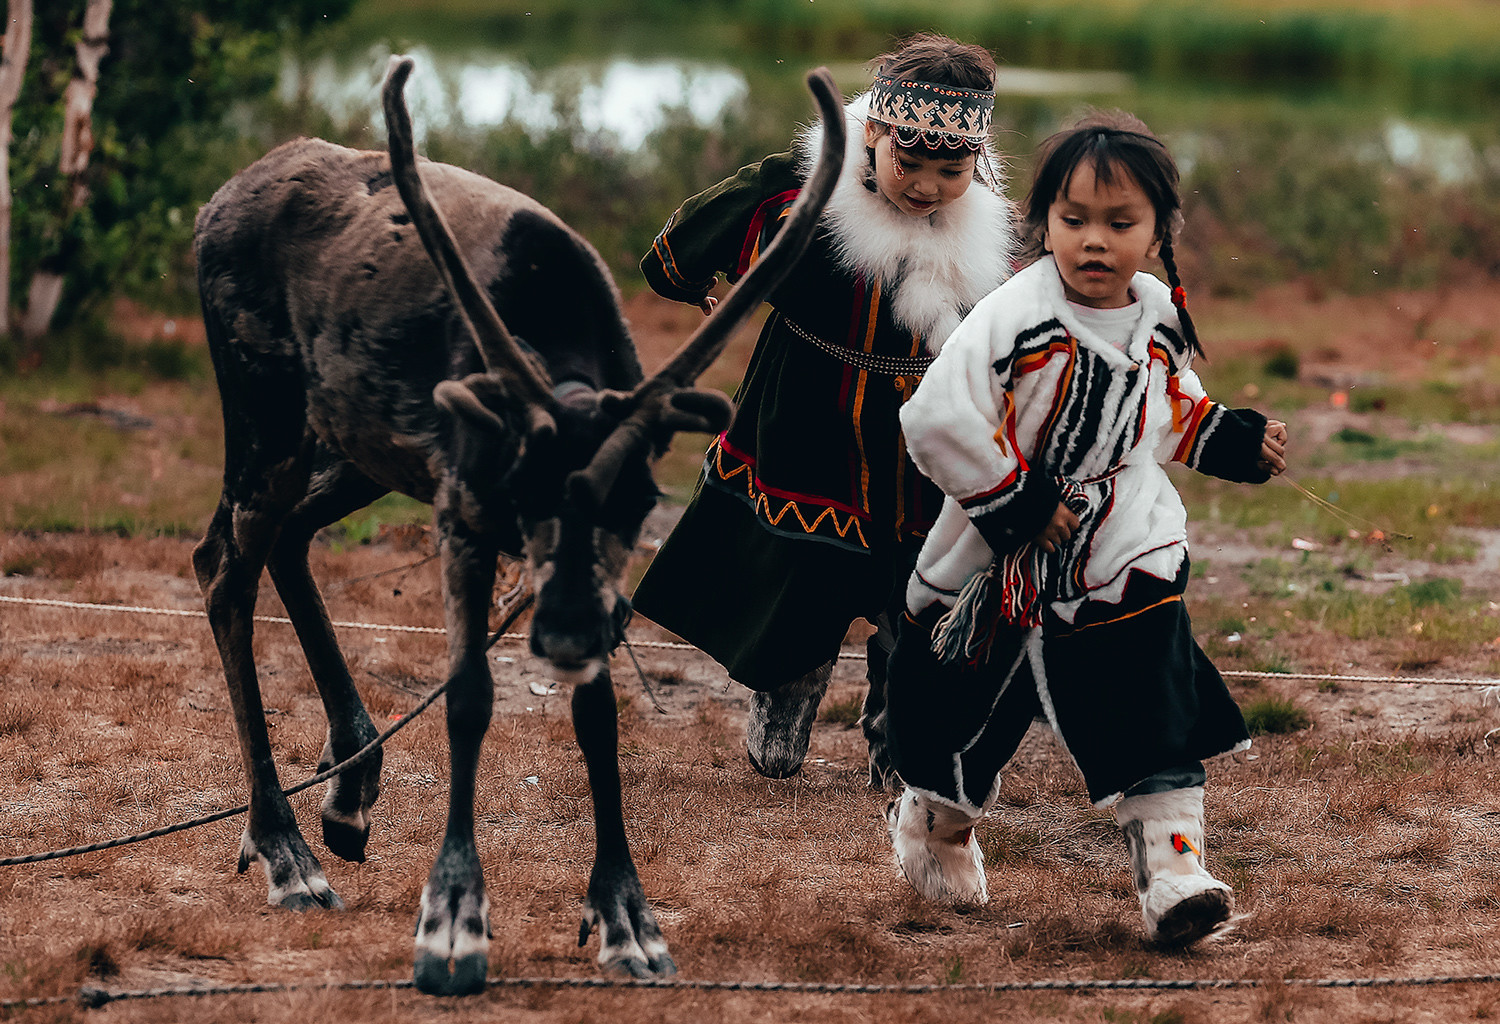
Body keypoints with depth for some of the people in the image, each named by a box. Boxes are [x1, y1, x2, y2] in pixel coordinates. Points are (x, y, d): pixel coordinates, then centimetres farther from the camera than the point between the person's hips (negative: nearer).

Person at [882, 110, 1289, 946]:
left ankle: (1173, 865, -8)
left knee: (1158, 714, -11)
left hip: (1126, 560, 3)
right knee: (970, 717, 14)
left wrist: (1236, 441, 7)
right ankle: (935, 828, 42)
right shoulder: (1019, 320, -21)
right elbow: (939, 418, -28)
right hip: (1004, 567, -3)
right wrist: (1016, 501, -24)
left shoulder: (1160, 319, 0)